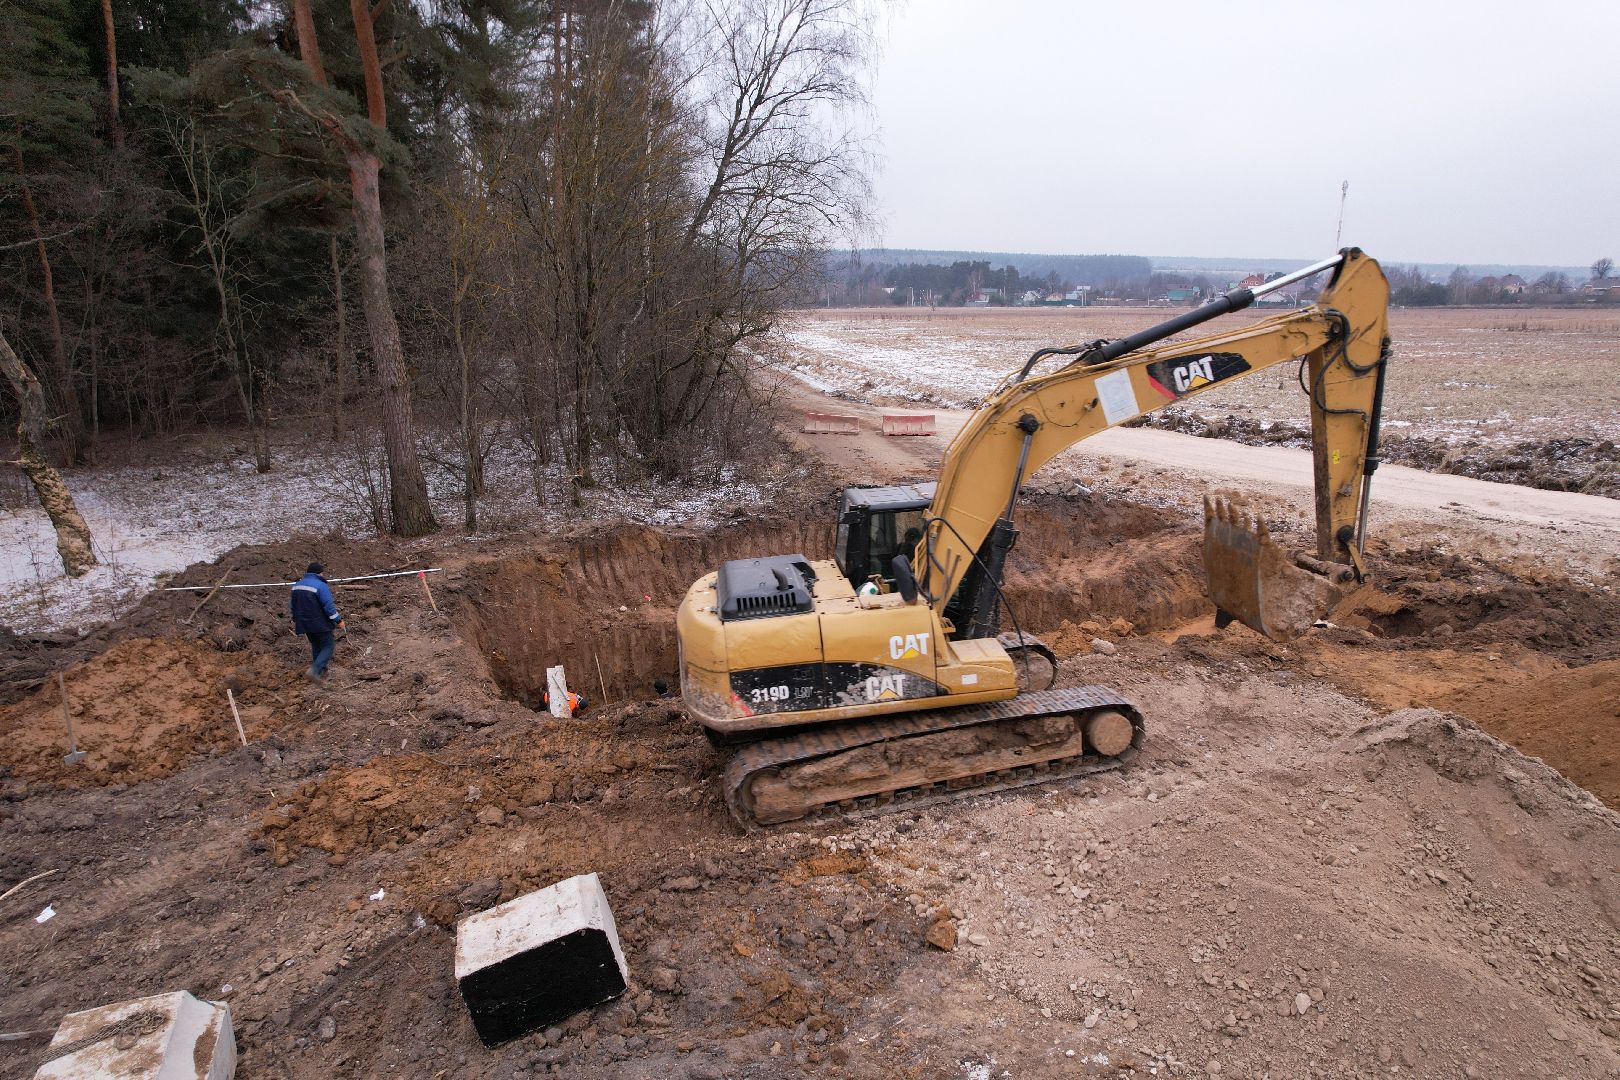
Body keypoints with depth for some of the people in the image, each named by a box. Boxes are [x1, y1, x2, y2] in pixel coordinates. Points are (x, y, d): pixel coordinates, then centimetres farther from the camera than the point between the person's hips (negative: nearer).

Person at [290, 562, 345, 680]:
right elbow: (329, 606, -21)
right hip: (320, 624, -8)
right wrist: (338, 620, -13)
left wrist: (295, 620, 31)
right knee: (328, 646, 3)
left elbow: (294, 605, 19)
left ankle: (321, 671, 27)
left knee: (316, 646, 20)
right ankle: (315, 670, -12)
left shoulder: (297, 585, 8)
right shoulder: (321, 586, -18)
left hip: (305, 624, 8)